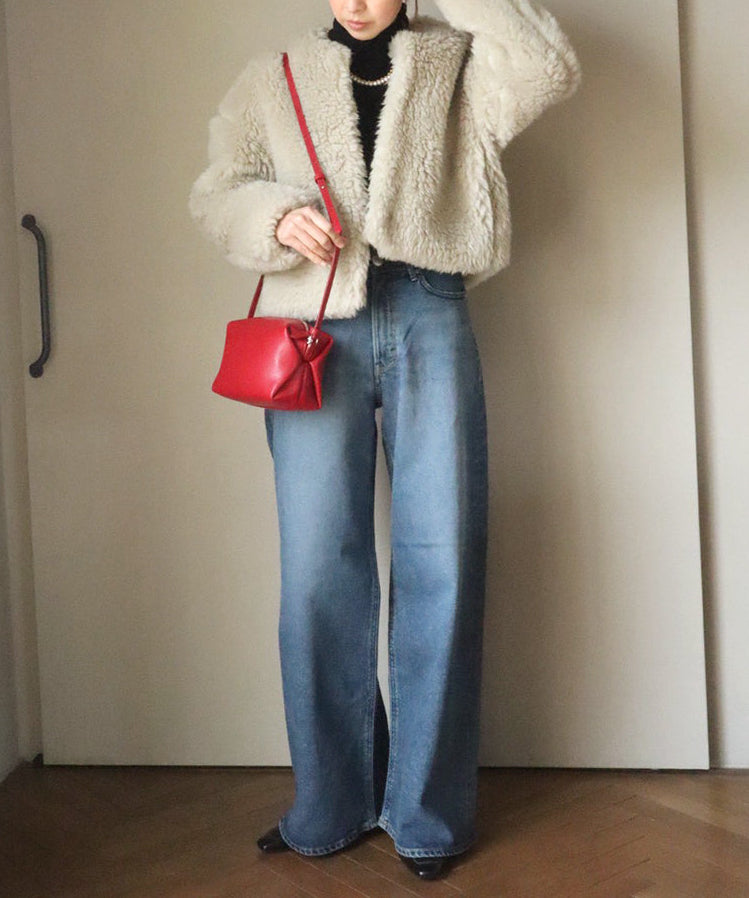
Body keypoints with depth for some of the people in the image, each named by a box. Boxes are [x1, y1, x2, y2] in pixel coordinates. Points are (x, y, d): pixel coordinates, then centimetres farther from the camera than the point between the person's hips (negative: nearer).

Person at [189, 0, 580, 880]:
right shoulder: (275, 78, 19)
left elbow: (549, 70, -1)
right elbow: (215, 190, 14)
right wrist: (276, 217, -6)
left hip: (427, 318, 0)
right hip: (314, 327, 1)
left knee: (441, 561, -4)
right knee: (318, 570, -3)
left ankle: (428, 815, 9)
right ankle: (330, 807, 12)